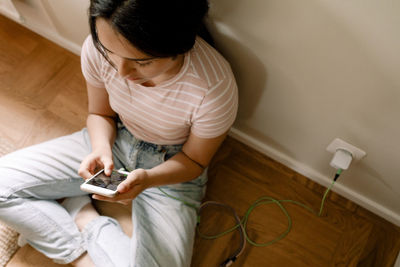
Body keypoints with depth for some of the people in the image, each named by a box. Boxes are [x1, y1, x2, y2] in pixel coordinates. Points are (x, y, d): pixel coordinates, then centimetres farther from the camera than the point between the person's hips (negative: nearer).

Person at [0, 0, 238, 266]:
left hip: (171, 170, -3)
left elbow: (194, 160, -13)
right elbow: (100, 114, -1)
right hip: (112, 141, 4)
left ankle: (84, 218, 1)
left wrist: (148, 179, -31)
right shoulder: (99, 48, -22)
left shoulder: (214, 87, -32)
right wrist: (102, 147, -22)